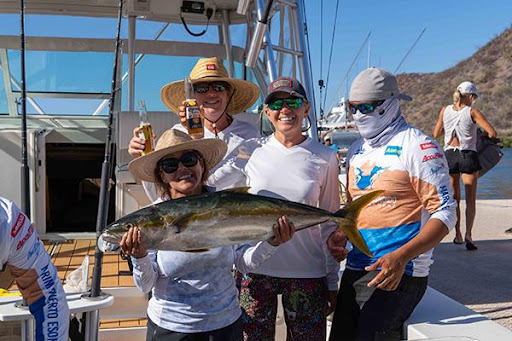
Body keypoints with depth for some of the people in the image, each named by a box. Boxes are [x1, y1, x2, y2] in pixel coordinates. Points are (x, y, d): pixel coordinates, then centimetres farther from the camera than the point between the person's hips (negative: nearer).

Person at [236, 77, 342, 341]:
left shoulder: (324, 157, -1)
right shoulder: (252, 153, 0)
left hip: (307, 273, 0)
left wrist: (332, 283, 6)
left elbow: (330, 223, 4)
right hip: (254, 270, 1)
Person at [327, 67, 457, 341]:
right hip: (355, 269, 8)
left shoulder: (417, 146, -10)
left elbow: (445, 212, -13)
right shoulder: (356, 151, 13)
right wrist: (339, 234, 2)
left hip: (398, 274, -7)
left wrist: (401, 257, -25)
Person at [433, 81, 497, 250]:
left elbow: (436, 134, 9)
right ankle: (468, 234, -10)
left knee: (454, 198, 16)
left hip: (449, 156, 3)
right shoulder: (473, 112, -7)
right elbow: (492, 133, -13)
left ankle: (458, 235, 19)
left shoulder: (445, 110, 2)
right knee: (471, 200, 5)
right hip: (468, 156, -3)